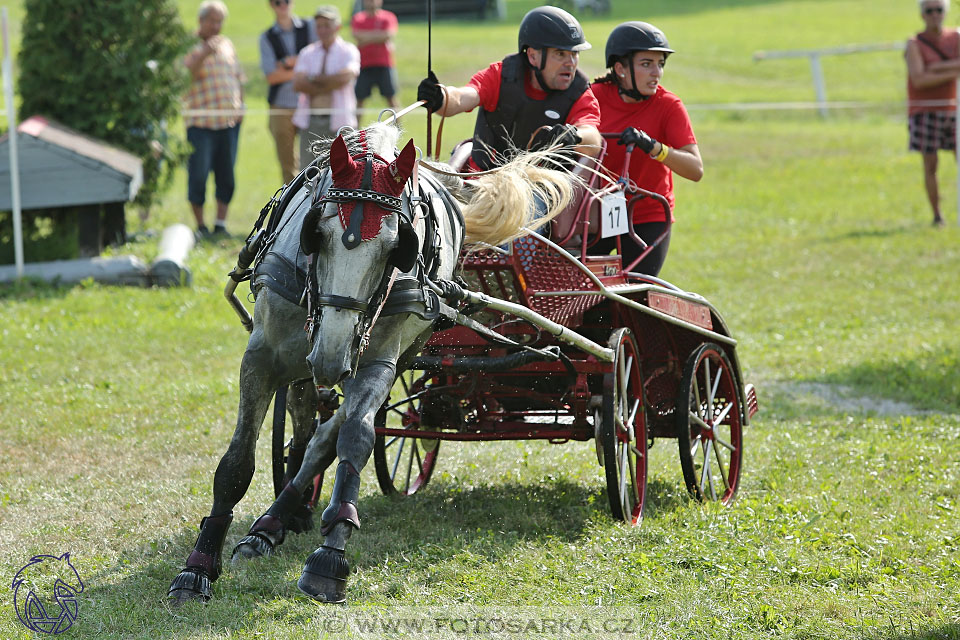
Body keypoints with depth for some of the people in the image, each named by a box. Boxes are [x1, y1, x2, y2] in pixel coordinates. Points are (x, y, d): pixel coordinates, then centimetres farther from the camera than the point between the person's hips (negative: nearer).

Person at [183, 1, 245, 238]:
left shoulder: (227, 45, 16)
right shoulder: (190, 46, -2)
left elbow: (239, 78, 22)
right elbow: (186, 73, -18)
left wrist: (240, 106, 9)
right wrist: (204, 54, -28)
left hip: (230, 119, 5)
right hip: (201, 121, -5)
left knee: (226, 174, 5)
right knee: (198, 174, -4)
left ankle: (221, 224, 12)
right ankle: (200, 226, 6)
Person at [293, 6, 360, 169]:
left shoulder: (348, 51, 2)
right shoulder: (307, 53, 11)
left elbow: (344, 77, -17)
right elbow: (298, 84, -4)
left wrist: (314, 79, -6)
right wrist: (328, 86, -12)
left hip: (338, 120, -3)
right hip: (310, 121, 3)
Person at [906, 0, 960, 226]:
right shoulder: (915, 45, -6)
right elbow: (919, 80, -18)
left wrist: (938, 67, -18)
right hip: (924, 111, -3)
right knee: (930, 165, -4)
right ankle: (937, 215, 4)